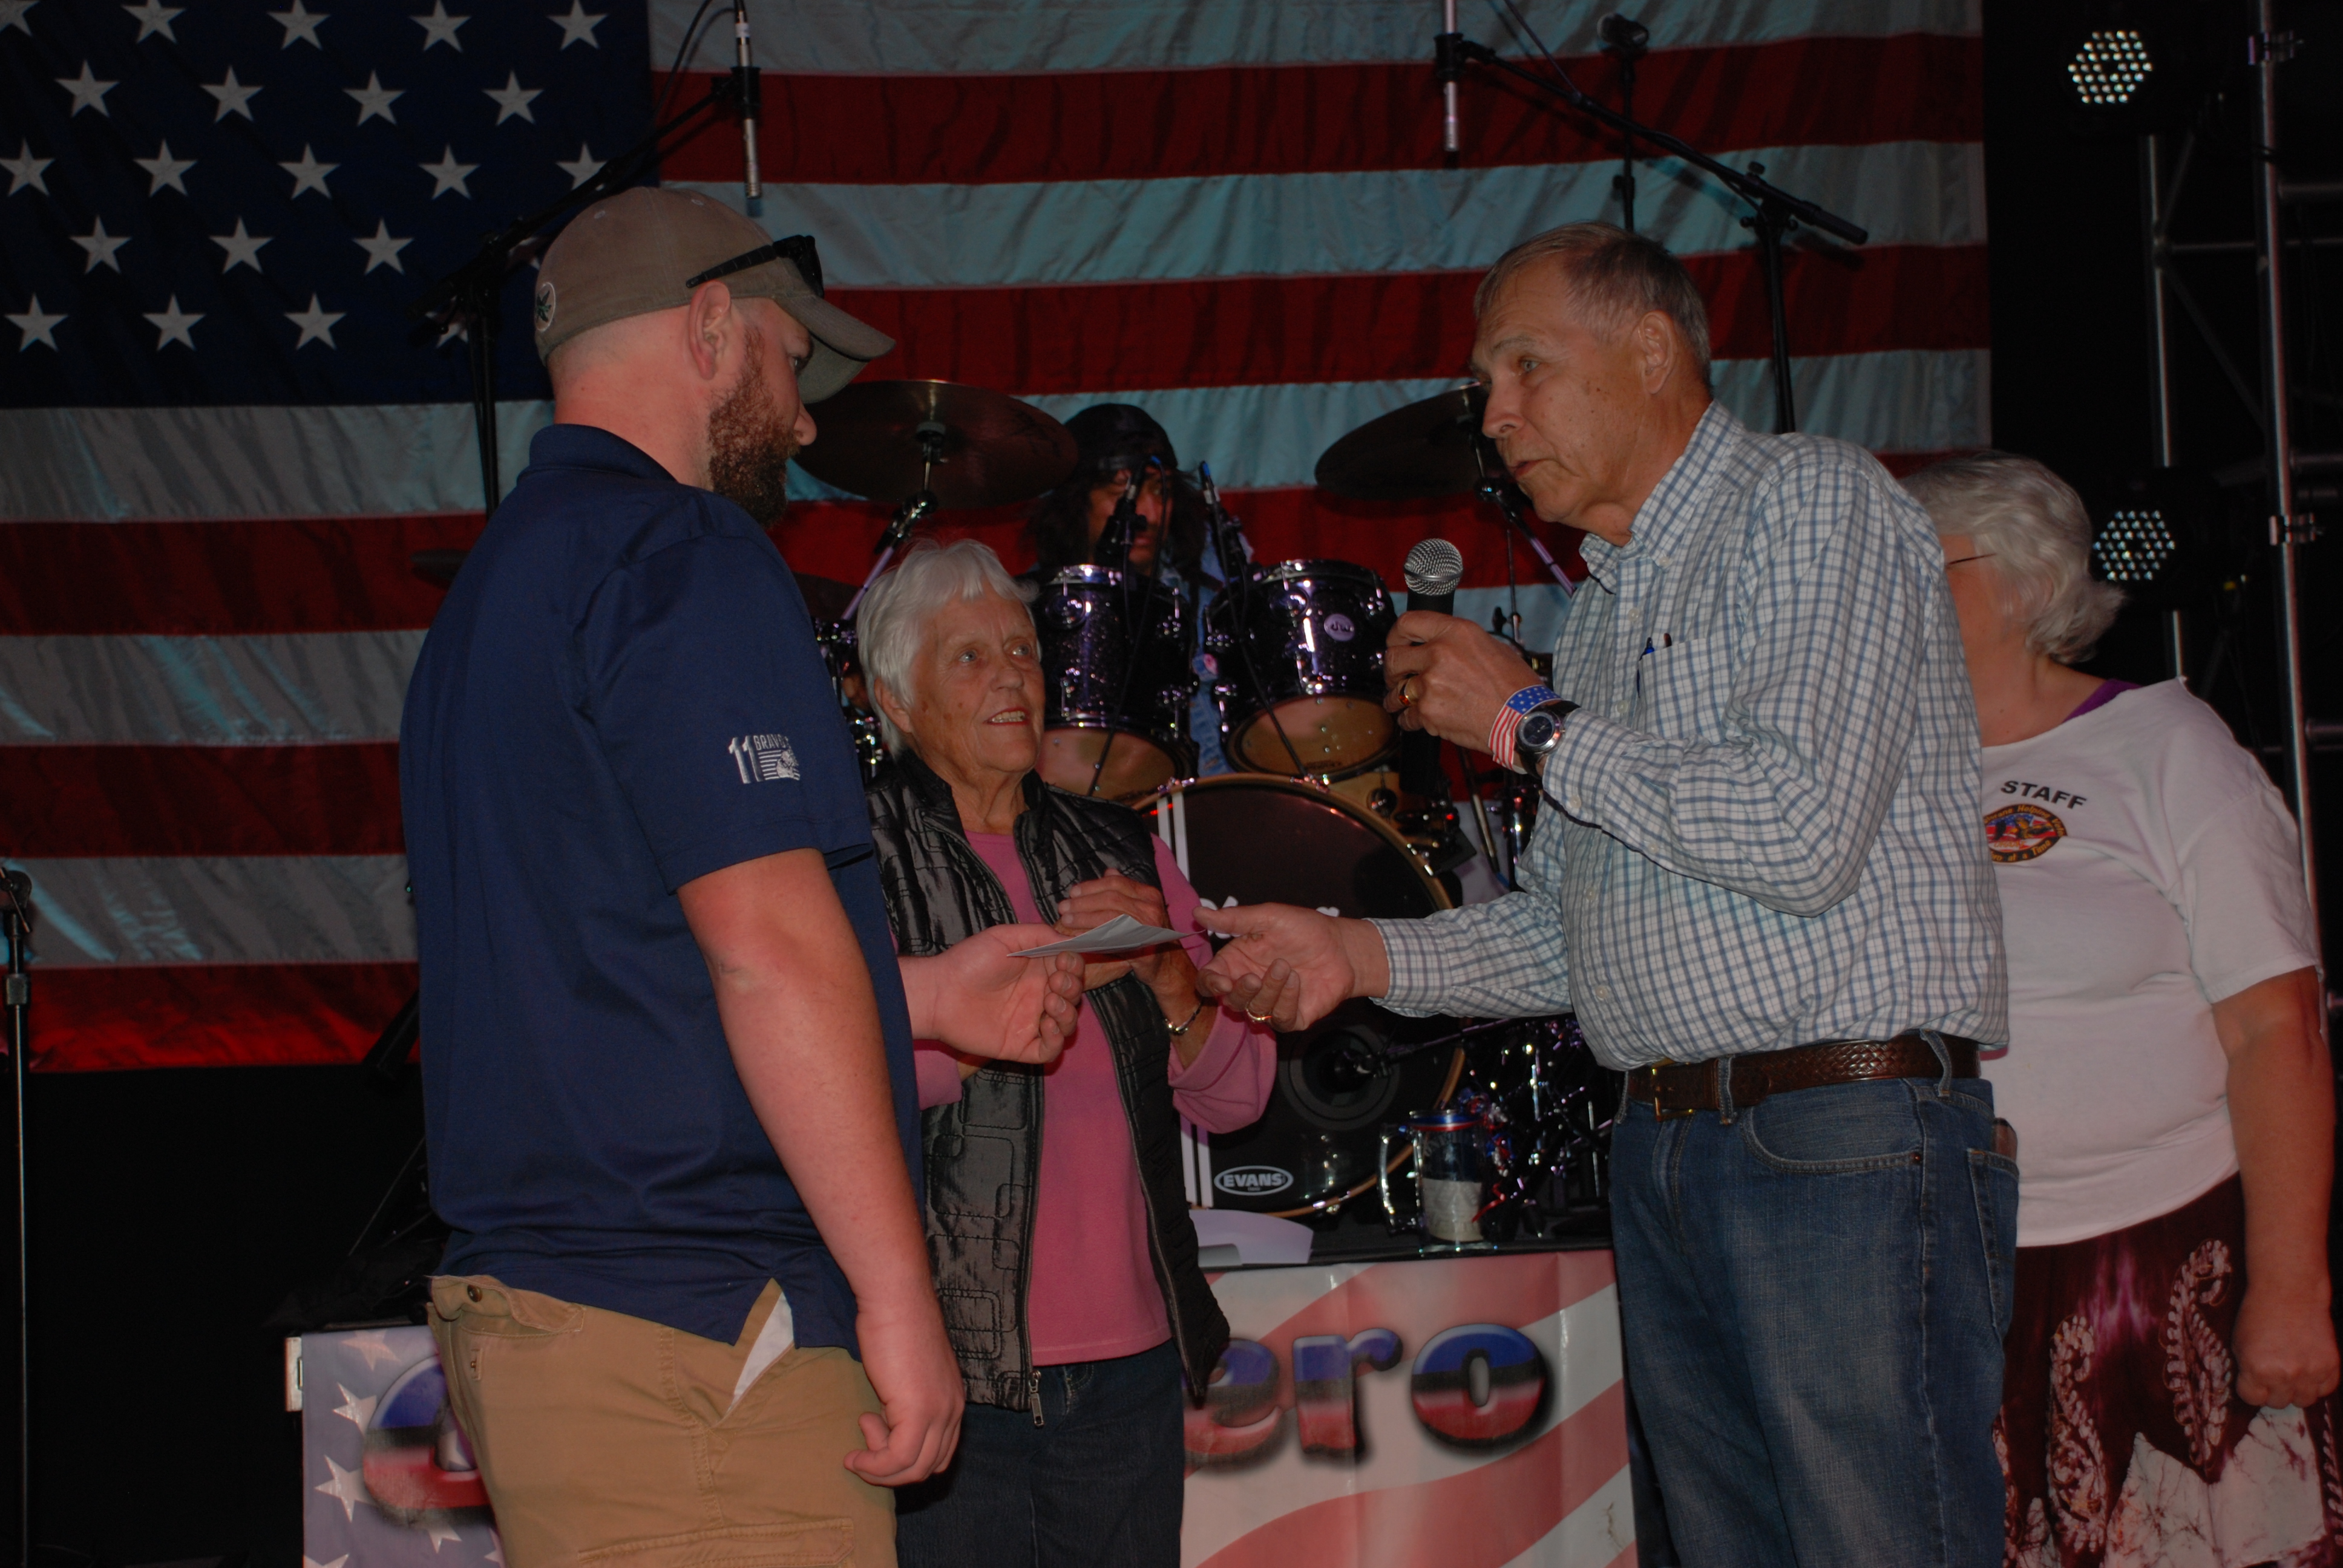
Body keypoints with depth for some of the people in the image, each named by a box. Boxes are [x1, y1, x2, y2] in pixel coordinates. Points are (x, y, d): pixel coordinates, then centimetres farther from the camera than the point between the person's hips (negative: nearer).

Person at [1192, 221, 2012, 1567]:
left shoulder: (1812, 502, -5)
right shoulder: (1607, 604, 22)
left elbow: (1801, 834, -19)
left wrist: (1530, 722, -8)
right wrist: (1364, 955, 8)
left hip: (1851, 1147, -8)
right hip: (1663, 1152, 8)